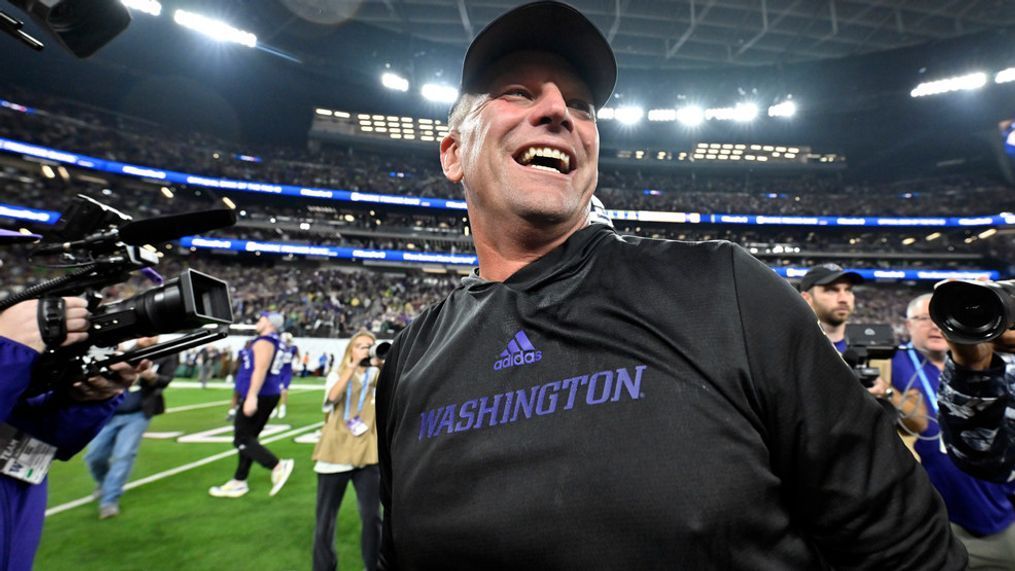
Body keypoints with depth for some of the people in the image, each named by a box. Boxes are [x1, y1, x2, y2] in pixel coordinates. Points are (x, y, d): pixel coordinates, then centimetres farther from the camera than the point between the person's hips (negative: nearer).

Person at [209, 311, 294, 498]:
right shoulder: (275, 341, 15)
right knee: (248, 437, 15)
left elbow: (261, 369, -23)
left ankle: (278, 466, -11)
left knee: (242, 439, -5)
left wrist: (252, 396, -27)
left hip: (260, 395, -10)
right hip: (269, 395, 10)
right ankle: (239, 482, 23)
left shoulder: (264, 341, -14)